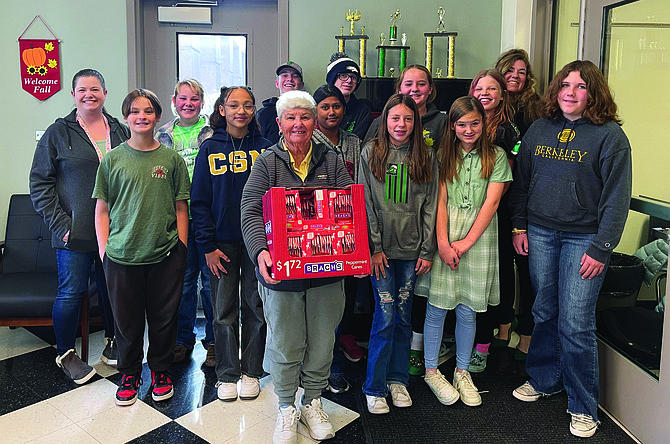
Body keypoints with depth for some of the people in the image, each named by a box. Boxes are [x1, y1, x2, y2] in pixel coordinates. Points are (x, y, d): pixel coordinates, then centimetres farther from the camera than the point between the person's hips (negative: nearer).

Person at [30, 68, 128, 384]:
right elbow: (40, 183, 0)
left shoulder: (120, 131, 10)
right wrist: (59, 223, -9)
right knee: (71, 292, 3)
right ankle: (65, 354, 21)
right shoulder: (58, 133, 1)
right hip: (75, 231, -3)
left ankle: (113, 342, 31)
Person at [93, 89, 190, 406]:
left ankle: (161, 371, 31)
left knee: (164, 318, 10)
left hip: (166, 255, 0)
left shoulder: (172, 159, 3)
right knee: (127, 320, 10)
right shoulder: (112, 160, 2)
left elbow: (181, 207, 5)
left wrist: (181, 248, 1)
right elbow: (102, 209, 5)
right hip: (122, 255, 0)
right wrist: (104, 250, -1)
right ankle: (129, 374, 31)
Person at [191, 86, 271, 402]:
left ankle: (252, 371, 24)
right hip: (222, 242, 0)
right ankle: (227, 374, 21)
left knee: (256, 307, 9)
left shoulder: (264, 148, 2)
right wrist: (207, 245, -6)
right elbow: (199, 201, 1)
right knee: (224, 311, 7)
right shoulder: (209, 149, 1)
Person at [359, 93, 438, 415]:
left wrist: (427, 250, 0)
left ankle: (398, 379, 25)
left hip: (412, 249, 2)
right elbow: (366, 203, -2)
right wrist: (374, 247, -8)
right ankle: (374, 388, 11)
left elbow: (430, 206, 5)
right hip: (381, 248, -2)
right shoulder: (371, 153, 2)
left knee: (403, 315, 9)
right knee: (385, 316, -2)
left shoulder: (426, 157, 7)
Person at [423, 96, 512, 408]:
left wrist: (466, 242, -9)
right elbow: (440, 201, 0)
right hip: (445, 234, 0)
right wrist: (443, 243, -10)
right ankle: (431, 371, 18)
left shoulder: (496, 156, 5)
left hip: (479, 237, 0)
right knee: (437, 307, 3)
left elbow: (491, 202, -2)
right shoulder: (444, 155, 6)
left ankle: (462, 371, 23)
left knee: (467, 310, 5)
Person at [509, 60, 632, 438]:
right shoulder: (539, 130, 9)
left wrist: (601, 248, -12)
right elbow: (522, 181, 15)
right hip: (539, 233, 4)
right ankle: (544, 379, 33)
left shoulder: (610, 135, -5)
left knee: (576, 324, -3)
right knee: (544, 314, 13)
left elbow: (617, 197, -8)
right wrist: (519, 226, 9)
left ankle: (584, 407, 14)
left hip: (583, 238, -4)